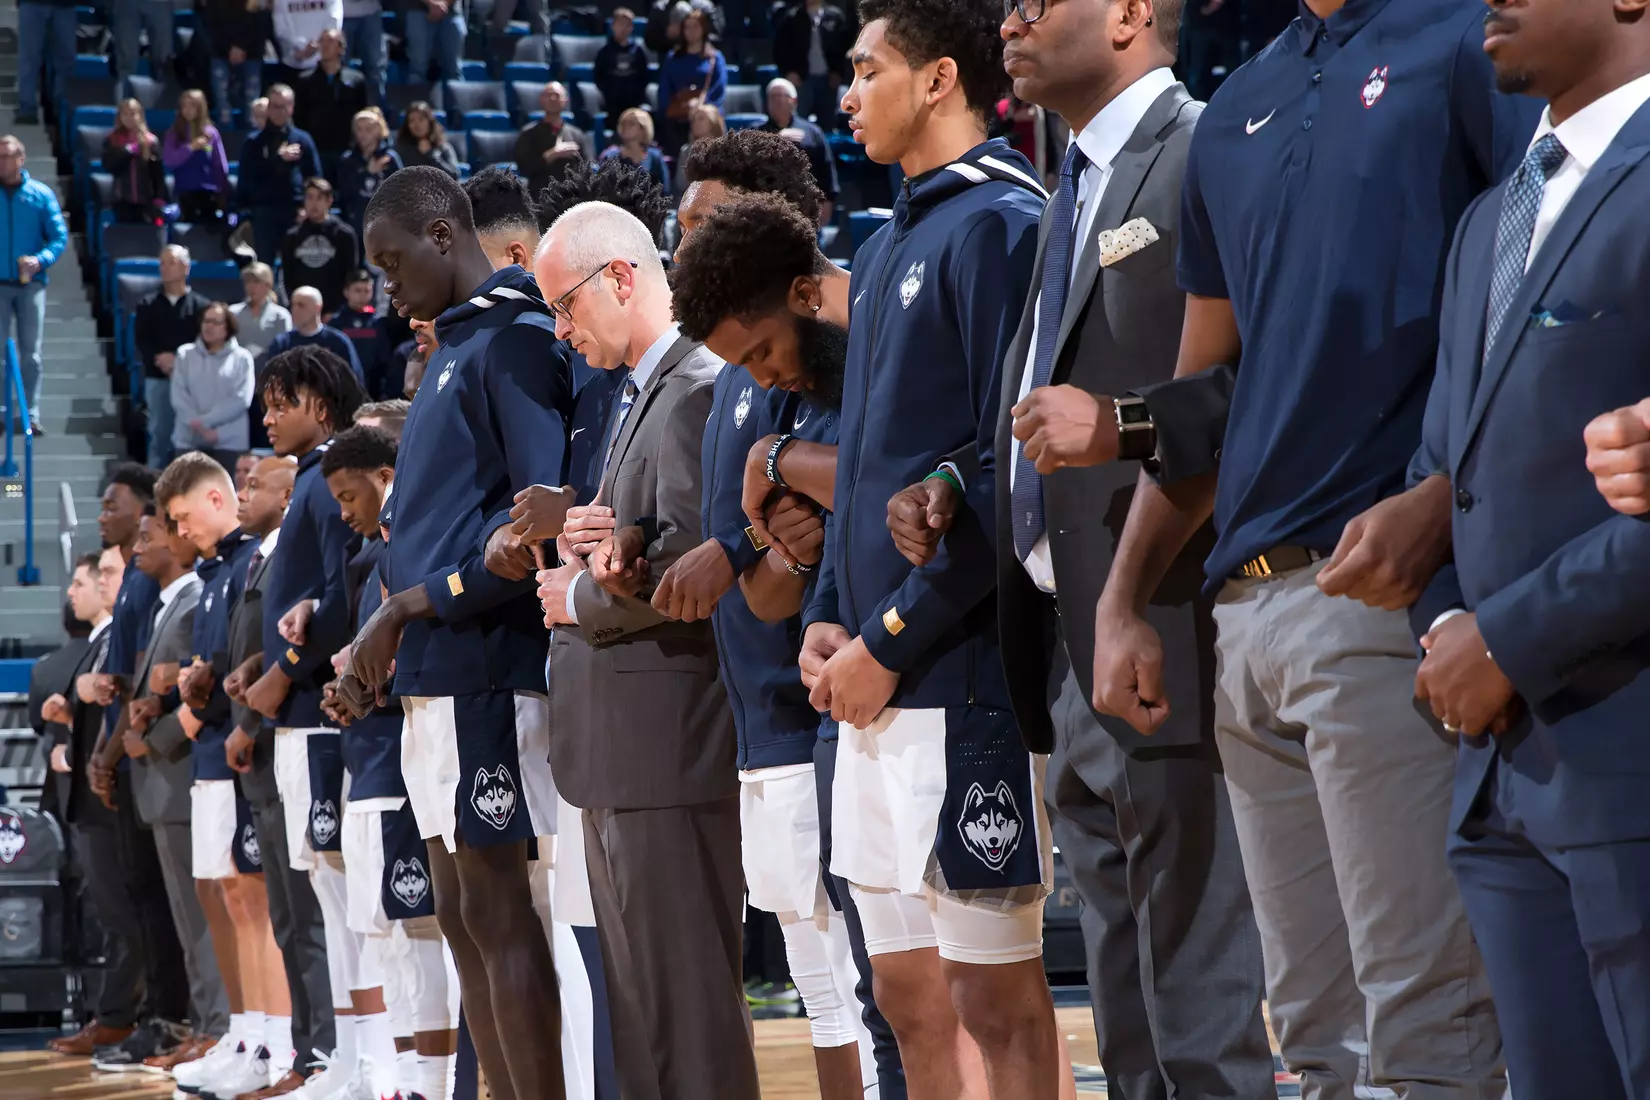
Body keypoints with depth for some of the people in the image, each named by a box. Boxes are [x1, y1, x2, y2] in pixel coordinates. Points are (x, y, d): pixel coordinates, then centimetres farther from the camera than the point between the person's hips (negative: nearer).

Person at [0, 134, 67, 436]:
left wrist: (41, 260, -17)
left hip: (31, 283, 0)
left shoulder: (41, 194, 2)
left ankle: (31, 414, 6)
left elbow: (60, 236, 0)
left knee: (30, 353, 2)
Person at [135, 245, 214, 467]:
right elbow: (141, 342, 3)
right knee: (159, 436, 3)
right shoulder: (148, 305, 12)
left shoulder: (201, 306, 5)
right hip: (158, 379, 2)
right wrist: (159, 359, -16)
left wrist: (179, 361, -16)